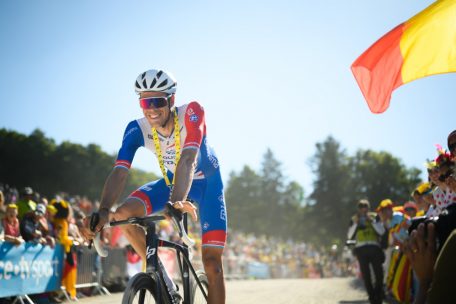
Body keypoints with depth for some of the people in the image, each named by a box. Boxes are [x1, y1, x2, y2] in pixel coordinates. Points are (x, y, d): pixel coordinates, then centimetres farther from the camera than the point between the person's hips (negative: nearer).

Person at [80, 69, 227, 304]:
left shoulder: (192, 113, -32)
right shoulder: (137, 129, -23)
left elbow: (188, 159, -46)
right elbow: (119, 172, -32)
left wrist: (177, 201, -63)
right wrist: (103, 211, -50)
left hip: (206, 182, -3)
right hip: (170, 181, 3)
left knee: (211, 261, -13)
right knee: (123, 215, -23)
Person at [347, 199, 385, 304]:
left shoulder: (374, 217, 7)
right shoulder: (354, 220, 9)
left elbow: (382, 231, -5)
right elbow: (350, 236, 0)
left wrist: (372, 221, -11)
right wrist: (356, 223, -8)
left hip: (374, 248, -1)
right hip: (361, 249, 1)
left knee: (379, 274, -6)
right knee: (366, 275, 0)